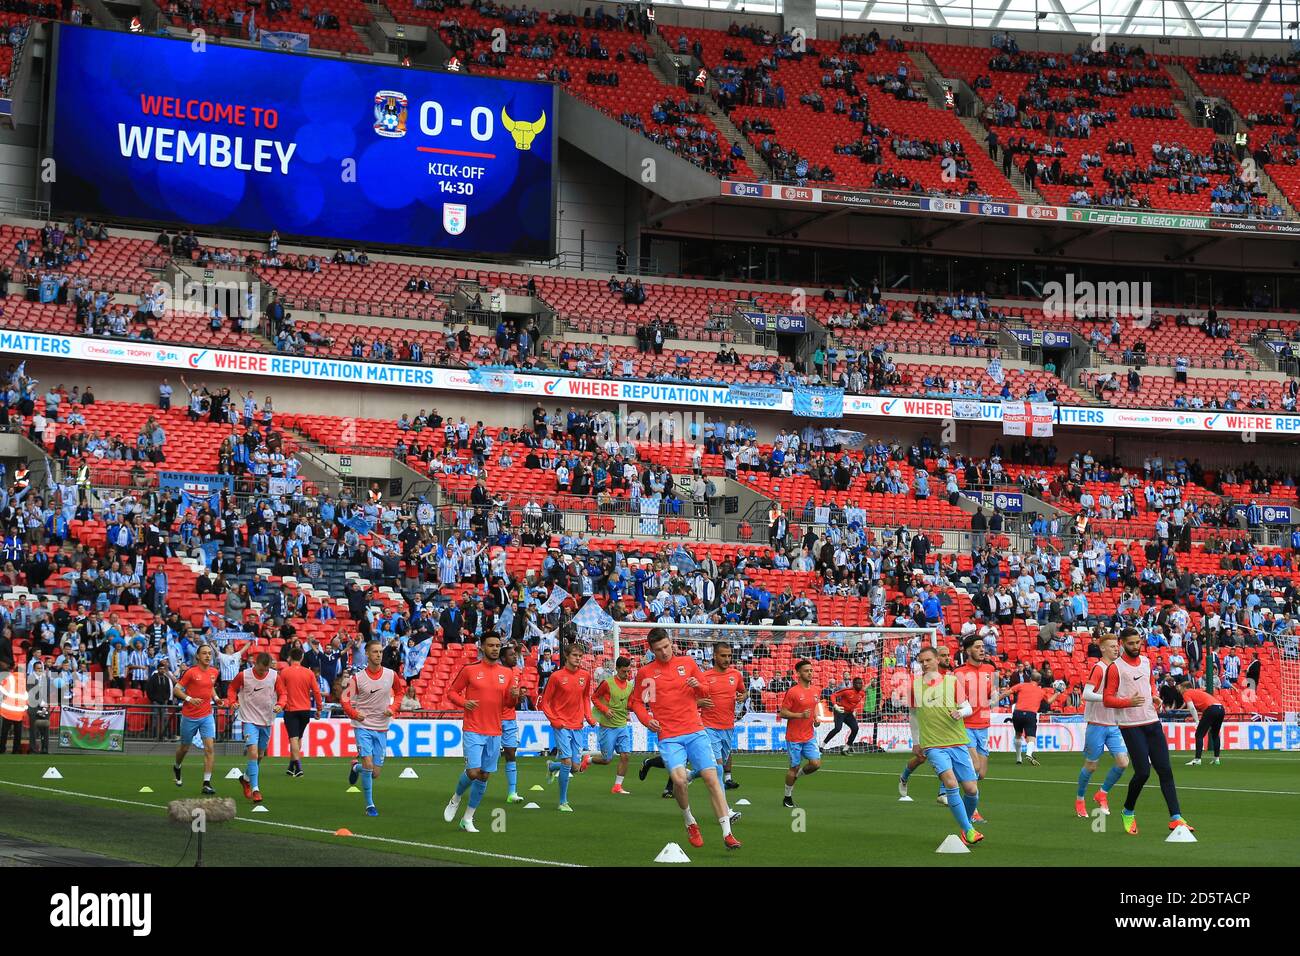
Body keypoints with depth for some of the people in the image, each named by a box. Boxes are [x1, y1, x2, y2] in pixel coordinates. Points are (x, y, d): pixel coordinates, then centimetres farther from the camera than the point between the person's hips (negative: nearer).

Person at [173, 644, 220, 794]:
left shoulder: (214, 672, 5)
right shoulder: (191, 672, -11)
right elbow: (177, 689, -8)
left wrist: (215, 697, 6)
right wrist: (189, 699, -22)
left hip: (207, 715, 3)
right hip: (189, 716, -3)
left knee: (210, 747, -13)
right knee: (185, 748, 14)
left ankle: (207, 782, -12)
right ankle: (177, 767, 47)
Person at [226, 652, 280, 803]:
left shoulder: (275, 676, -3)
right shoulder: (244, 675, -8)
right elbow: (232, 687, 8)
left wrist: (279, 705, -14)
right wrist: (232, 701, -9)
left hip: (267, 721, 4)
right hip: (249, 720, -4)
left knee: (260, 755, 15)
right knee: (253, 752, -18)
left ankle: (246, 778, 41)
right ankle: (255, 789, -18)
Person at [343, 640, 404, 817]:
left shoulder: (391, 675, -1)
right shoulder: (358, 678, -7)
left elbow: (399, 692, 18)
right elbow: (344, 699, 1)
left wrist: (392, 707, 1)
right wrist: (355, 714, -13)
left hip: (381, 729, 3)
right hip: (363, 727, -3)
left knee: (375, 773, 5)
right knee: (368, 764, -19)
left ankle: (356, 767, 39)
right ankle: (369, 805, -4)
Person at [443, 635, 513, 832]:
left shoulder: (506, 674, 8)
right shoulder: (470, 670, -2)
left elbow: (508, 703, 16)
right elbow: (452, 691, 5)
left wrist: (514, 696, -7)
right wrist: (464, 702, -14)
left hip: (494, 733, 4)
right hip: (473, 731, -4)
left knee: (484, 776, 6)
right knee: (473, 772, -15)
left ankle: (468, 818, 17)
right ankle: (456, 798, 17)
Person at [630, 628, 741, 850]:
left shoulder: (687, 662, 9)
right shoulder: (645, 672, 4)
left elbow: (705, 692, 19)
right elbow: (637, 702, 13)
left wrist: (698, 686, -4)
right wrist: (647, 719, -5)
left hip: (695, 731, 2)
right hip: (668, 736, -2)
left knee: (712, 778, -8)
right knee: (679, 779, -23)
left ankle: (727, 834, -6)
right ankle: (690, 822, 5)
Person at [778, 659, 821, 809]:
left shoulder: (814, 691, 9)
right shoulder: (792, 692, -12)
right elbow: (783, 713, -12)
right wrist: (801, 715, -23)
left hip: (809, 736, 6)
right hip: (794, 738, -6)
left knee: (816, 764, -7)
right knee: (794, 767, 2)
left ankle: (796, 775, 23)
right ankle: (787, 798, 19)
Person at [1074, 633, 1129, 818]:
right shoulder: (1098, 668, -12)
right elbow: (1086, 694, -22)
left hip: (1114, 725, 6)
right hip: (1097, 724, -6)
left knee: (1123, 762, -7)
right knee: (1091, 765, 3)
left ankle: (1102, 794, 13)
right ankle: (1079, 800, 23)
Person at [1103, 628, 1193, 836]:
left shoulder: (1146, 661, 13)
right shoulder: (1115, 668, -6)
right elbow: (1107, 699, -8)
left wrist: (1155, 696, 8)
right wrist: (1129, 702, -24)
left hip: (1152, 722, 6)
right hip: (1131, 725, -6)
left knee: (1165, 770, 0)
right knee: (1143, 772, -11)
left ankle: (1176, 818, -1)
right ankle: (1128, 812, 13)